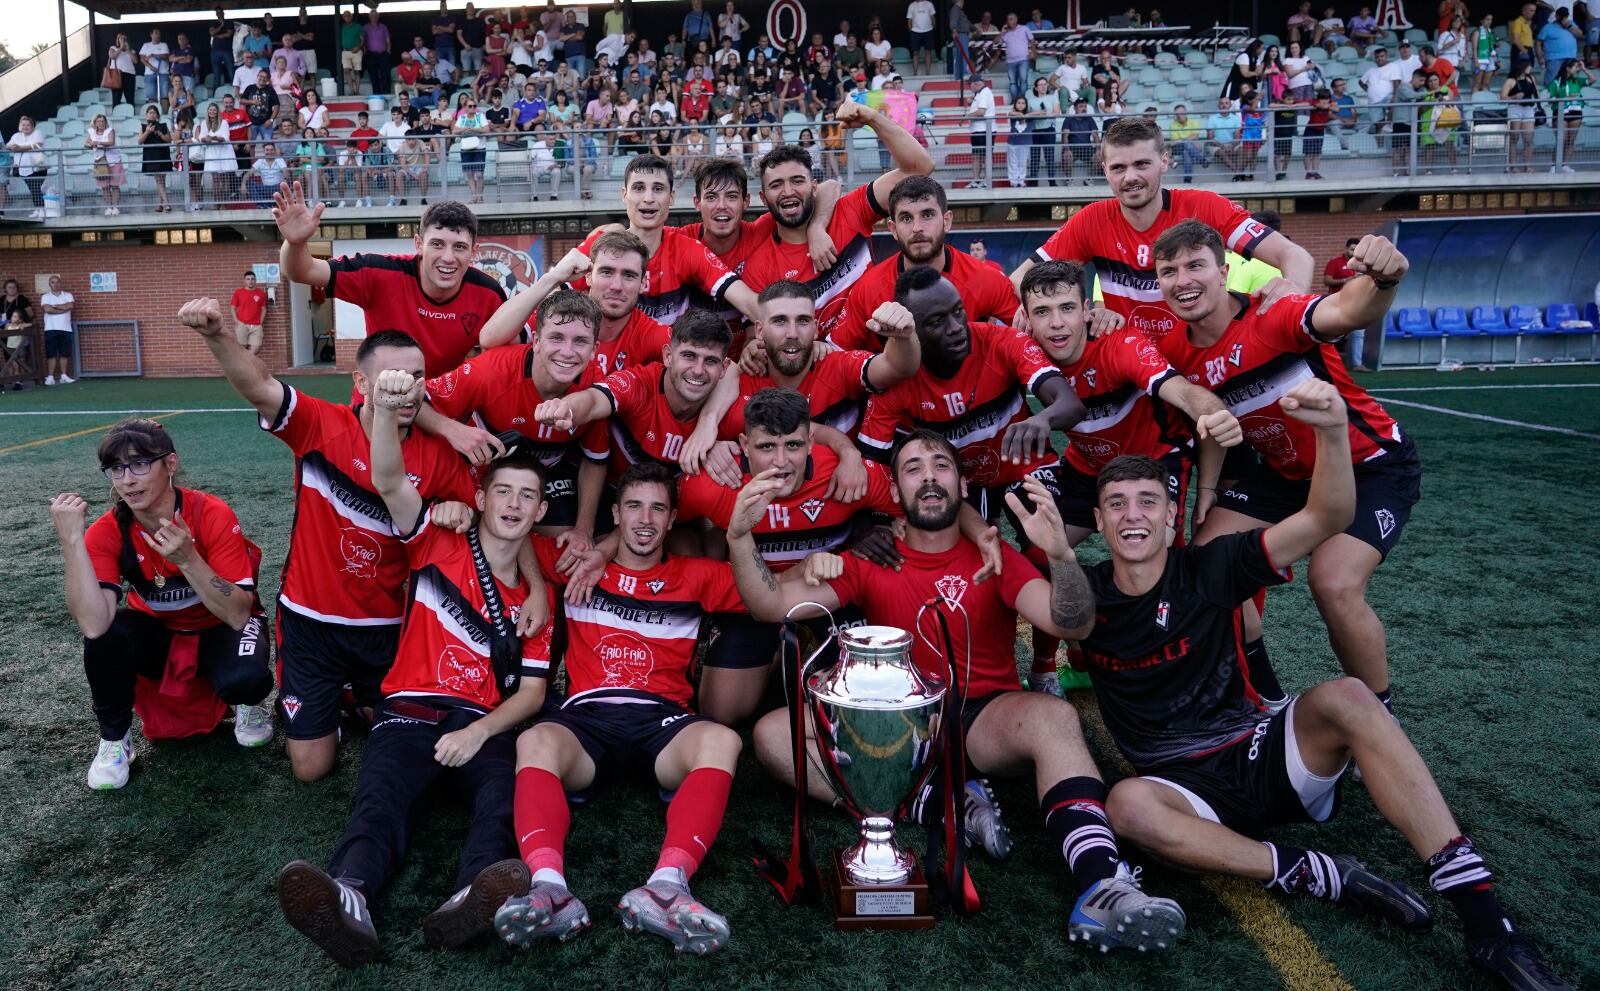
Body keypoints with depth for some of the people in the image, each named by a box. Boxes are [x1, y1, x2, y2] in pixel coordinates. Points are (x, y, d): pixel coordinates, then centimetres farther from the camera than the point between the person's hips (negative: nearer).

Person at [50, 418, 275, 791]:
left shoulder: (213, 515, -24)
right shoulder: (107, 532, -18)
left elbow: (238, 615, -29)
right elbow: (93, 625, -33)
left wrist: (187, 559, -41)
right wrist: (70, 539, -37)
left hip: (219, 633, -2)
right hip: (157, 636, 3)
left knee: (245, 679, -35)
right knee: (108, 633, -30)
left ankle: (247, 703, 4)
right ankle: (114, 739, -4)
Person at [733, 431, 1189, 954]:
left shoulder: (994, 558, 4)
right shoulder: (869, 563, 7)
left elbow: (1072, 625, -11)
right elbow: (772, 605, -1)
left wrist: (1060, 552, -31)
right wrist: (740, 536, -20)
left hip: (985, 721, -1)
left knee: (1053, 716, -33)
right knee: (773, 734, -21)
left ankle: (1102, 887, -45)